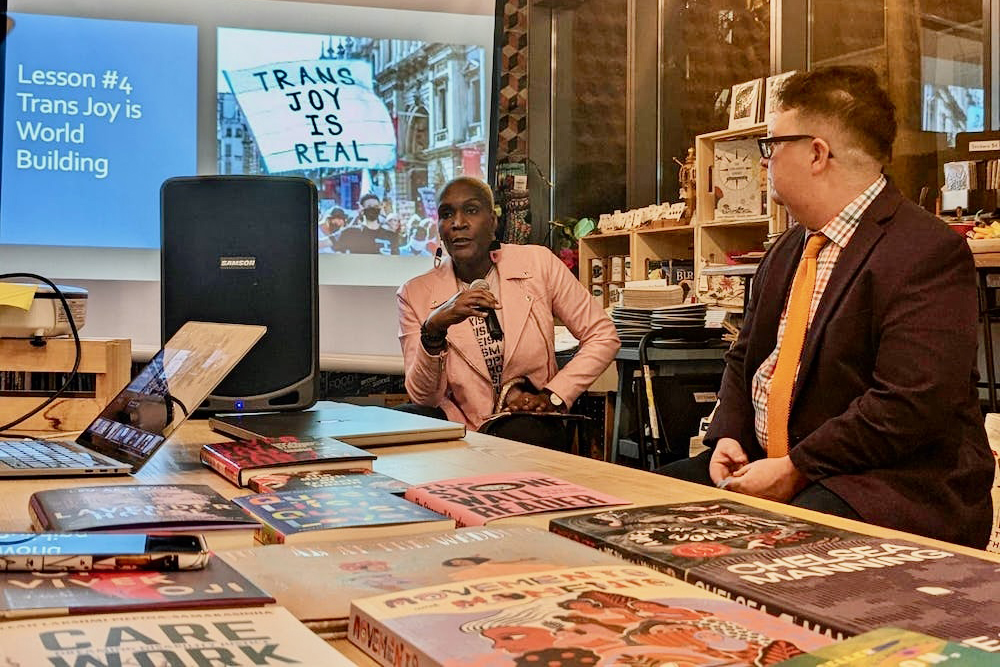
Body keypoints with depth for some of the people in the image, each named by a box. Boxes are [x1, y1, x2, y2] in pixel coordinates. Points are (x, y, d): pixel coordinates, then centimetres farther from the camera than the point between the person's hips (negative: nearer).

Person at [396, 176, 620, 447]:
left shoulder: (539, 263, -2)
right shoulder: (415, 295, -2)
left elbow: (603, 337, 3)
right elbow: (422, 396, -7)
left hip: (528, 426, -2)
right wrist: (433, 330, -23)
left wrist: (552, 396, -8)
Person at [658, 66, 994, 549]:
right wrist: (728, 437, 2)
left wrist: (795, 468, -20)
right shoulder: (788, 250, 16)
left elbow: (909, 406, -22)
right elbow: (745, 359, 22)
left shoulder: (928, 252, -14)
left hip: (894, 486, -8)